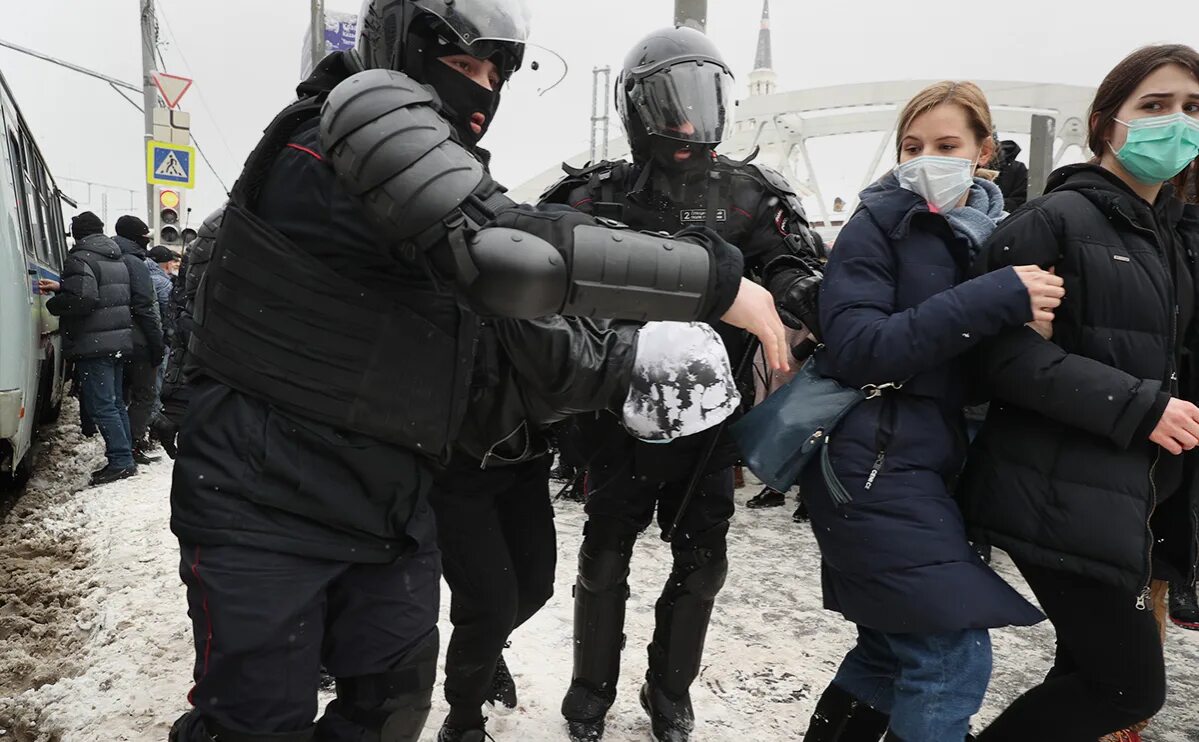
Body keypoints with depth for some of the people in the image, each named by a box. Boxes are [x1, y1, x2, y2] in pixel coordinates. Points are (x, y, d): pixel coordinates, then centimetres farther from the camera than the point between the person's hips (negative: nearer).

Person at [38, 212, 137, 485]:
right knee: (115, 402, 15)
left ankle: (121, 461, -7)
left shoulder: (80, 259, -12)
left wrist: (53, 304, -6)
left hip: (93, 345, -9)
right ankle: (125, 457, 18)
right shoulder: (117, 260, 16)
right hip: (119, 340, 9)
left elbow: (83, 298, -23)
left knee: (101, 406, -6)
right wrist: (61, 288, 19)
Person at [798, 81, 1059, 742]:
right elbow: (857, 349, -20)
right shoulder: (877, 227, -6)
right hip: (873, 460, -7)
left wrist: (1027, 322, -3)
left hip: (931, 461, 7)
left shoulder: (995, 234, 12)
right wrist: (996, 299, -23)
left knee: (892, 651, 14)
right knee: (954, 656, -8)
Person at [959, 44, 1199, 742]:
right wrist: (1139, 407, -19)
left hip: (1142, 495, 8)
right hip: (1064, 495, -8)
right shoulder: (1056, 220, -10)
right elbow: (1010, 354, -19)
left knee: (1093, 673, 14)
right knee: (1131, 684, -4)